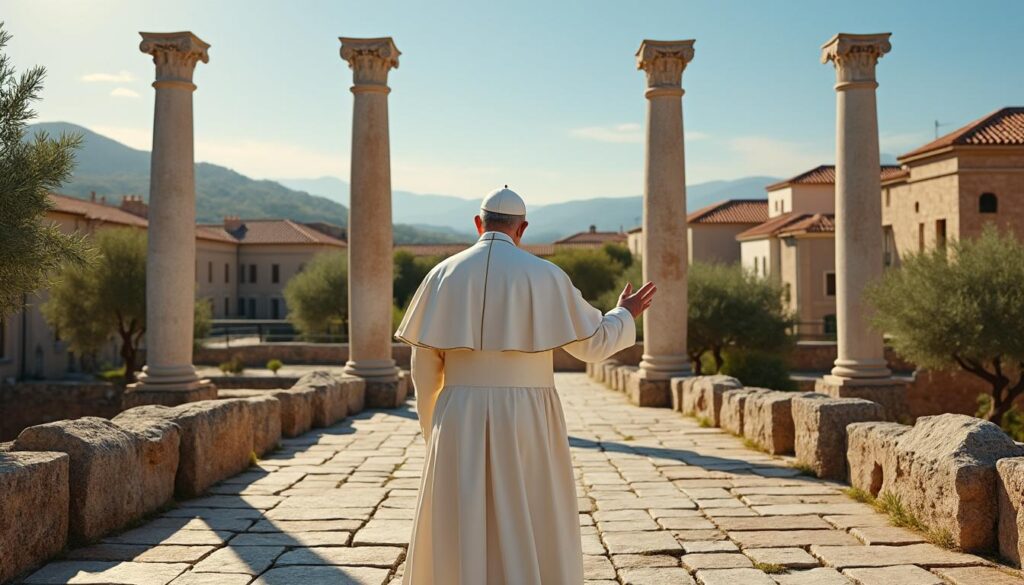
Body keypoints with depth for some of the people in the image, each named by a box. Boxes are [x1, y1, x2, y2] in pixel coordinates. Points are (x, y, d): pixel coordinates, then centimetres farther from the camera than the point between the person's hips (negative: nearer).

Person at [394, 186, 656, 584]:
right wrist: (625, 316, 23)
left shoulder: (444, 273, 1)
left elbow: (424, 364, 2)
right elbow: (593, 342, 1)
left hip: (461, 419, 2)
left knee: (459, 536, 13)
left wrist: (433, 428, 15)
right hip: (526, 421, -2)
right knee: (537, 537, 11)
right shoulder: (545, 275, -5)